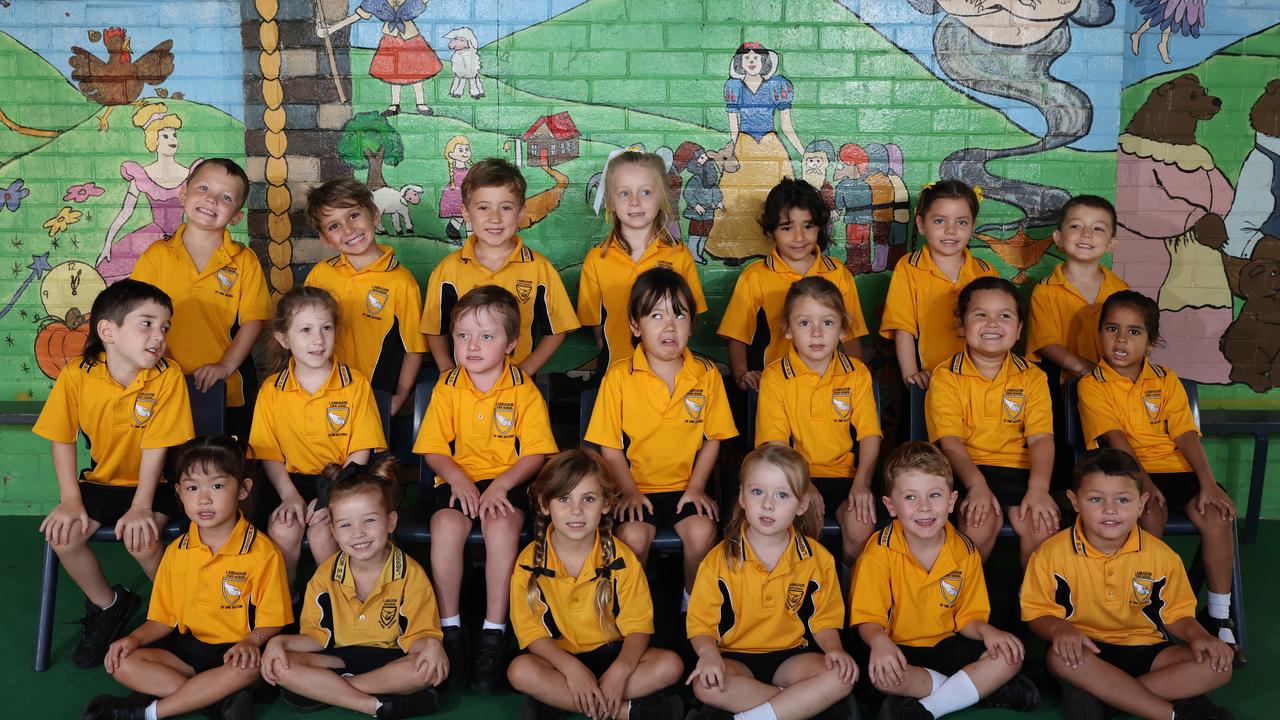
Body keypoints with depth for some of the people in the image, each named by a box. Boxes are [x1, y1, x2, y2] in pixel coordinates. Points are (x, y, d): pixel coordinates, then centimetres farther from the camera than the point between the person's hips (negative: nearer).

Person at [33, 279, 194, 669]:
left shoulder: (167, 376, -18)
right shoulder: (76, 376, -12)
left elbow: (156, 446, -18)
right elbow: (62, 440, -5)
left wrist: (140, 507, -21)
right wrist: (70, 500, -11)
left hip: (152, 484, -3)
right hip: (101, 480, 3)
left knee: (141, 540, -26)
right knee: (63, 535, -17)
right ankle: (108, 605, 12)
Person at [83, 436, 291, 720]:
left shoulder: (262, 553, -11)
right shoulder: (176, 552, 5)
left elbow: (271, 621, -9)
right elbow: (164, 619, 10)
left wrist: (250, 642, -29)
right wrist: (135, 638, -9)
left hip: (235, 650, -5)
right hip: (188, 646, 5)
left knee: (248, 667, -37)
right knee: (123, 664, -16)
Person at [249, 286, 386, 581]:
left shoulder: (355, 383, -2)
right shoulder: (272, 391, 3)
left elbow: (361, 450, -5)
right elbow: (269, 454, 3)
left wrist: (334, 497, -16)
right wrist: (289, 495, -13)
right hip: (293, 479, 2)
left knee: (321, 532, -26)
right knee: (282, 530, -24)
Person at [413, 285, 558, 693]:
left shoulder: (524, 390, -1)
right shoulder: (446, 388, 4)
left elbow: (536, 452, -4)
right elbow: (433, 448, 4)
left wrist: (501, 485, -19)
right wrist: (457, 478, -15)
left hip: (507, 482, -1)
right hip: (456, 480, 2)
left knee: (502, 525, -33)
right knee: (446, 524, -30)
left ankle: (494, 633, -22)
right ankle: (450, 628, -16)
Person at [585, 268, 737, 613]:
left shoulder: (707, 374, 1)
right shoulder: (618, 377, -6)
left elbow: (712, 438, 7)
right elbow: (610, 446, -1)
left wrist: (696, 487, -4)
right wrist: (628, 490, -10)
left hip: (686, 486, 2)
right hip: (636, 486, -1)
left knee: (702, 532, -24)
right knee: (633, 535, -26)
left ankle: (693, 599, 3)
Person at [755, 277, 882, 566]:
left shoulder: (857, 374, 3)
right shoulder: (774, 377, -4)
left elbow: (869, 435, 2)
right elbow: (776, 443, -8)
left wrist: (862, 482, -15)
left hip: (843, 474, 2)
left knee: (861, 526, -23)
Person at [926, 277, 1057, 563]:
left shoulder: (1032, 377, 8)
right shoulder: (946, 376, 0)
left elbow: (1041, 438, -2)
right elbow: (950, 441, -9)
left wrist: (1038, 488, -20)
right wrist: (976, 484, -26)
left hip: (1017, 467, 3)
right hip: (966, 469, -2)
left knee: (1043, 525, -23)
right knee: (982, 521, -29)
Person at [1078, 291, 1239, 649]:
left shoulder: (1166, 380, 10)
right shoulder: (1092, 384, 0)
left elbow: (1186, 435, 1)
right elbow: (1116, 438, -12)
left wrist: (1208, 483, -13)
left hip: (1175, 467, 3)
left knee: (1217, 518, -20)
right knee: (1151, 515, -32)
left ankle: (1220, 617, -5)